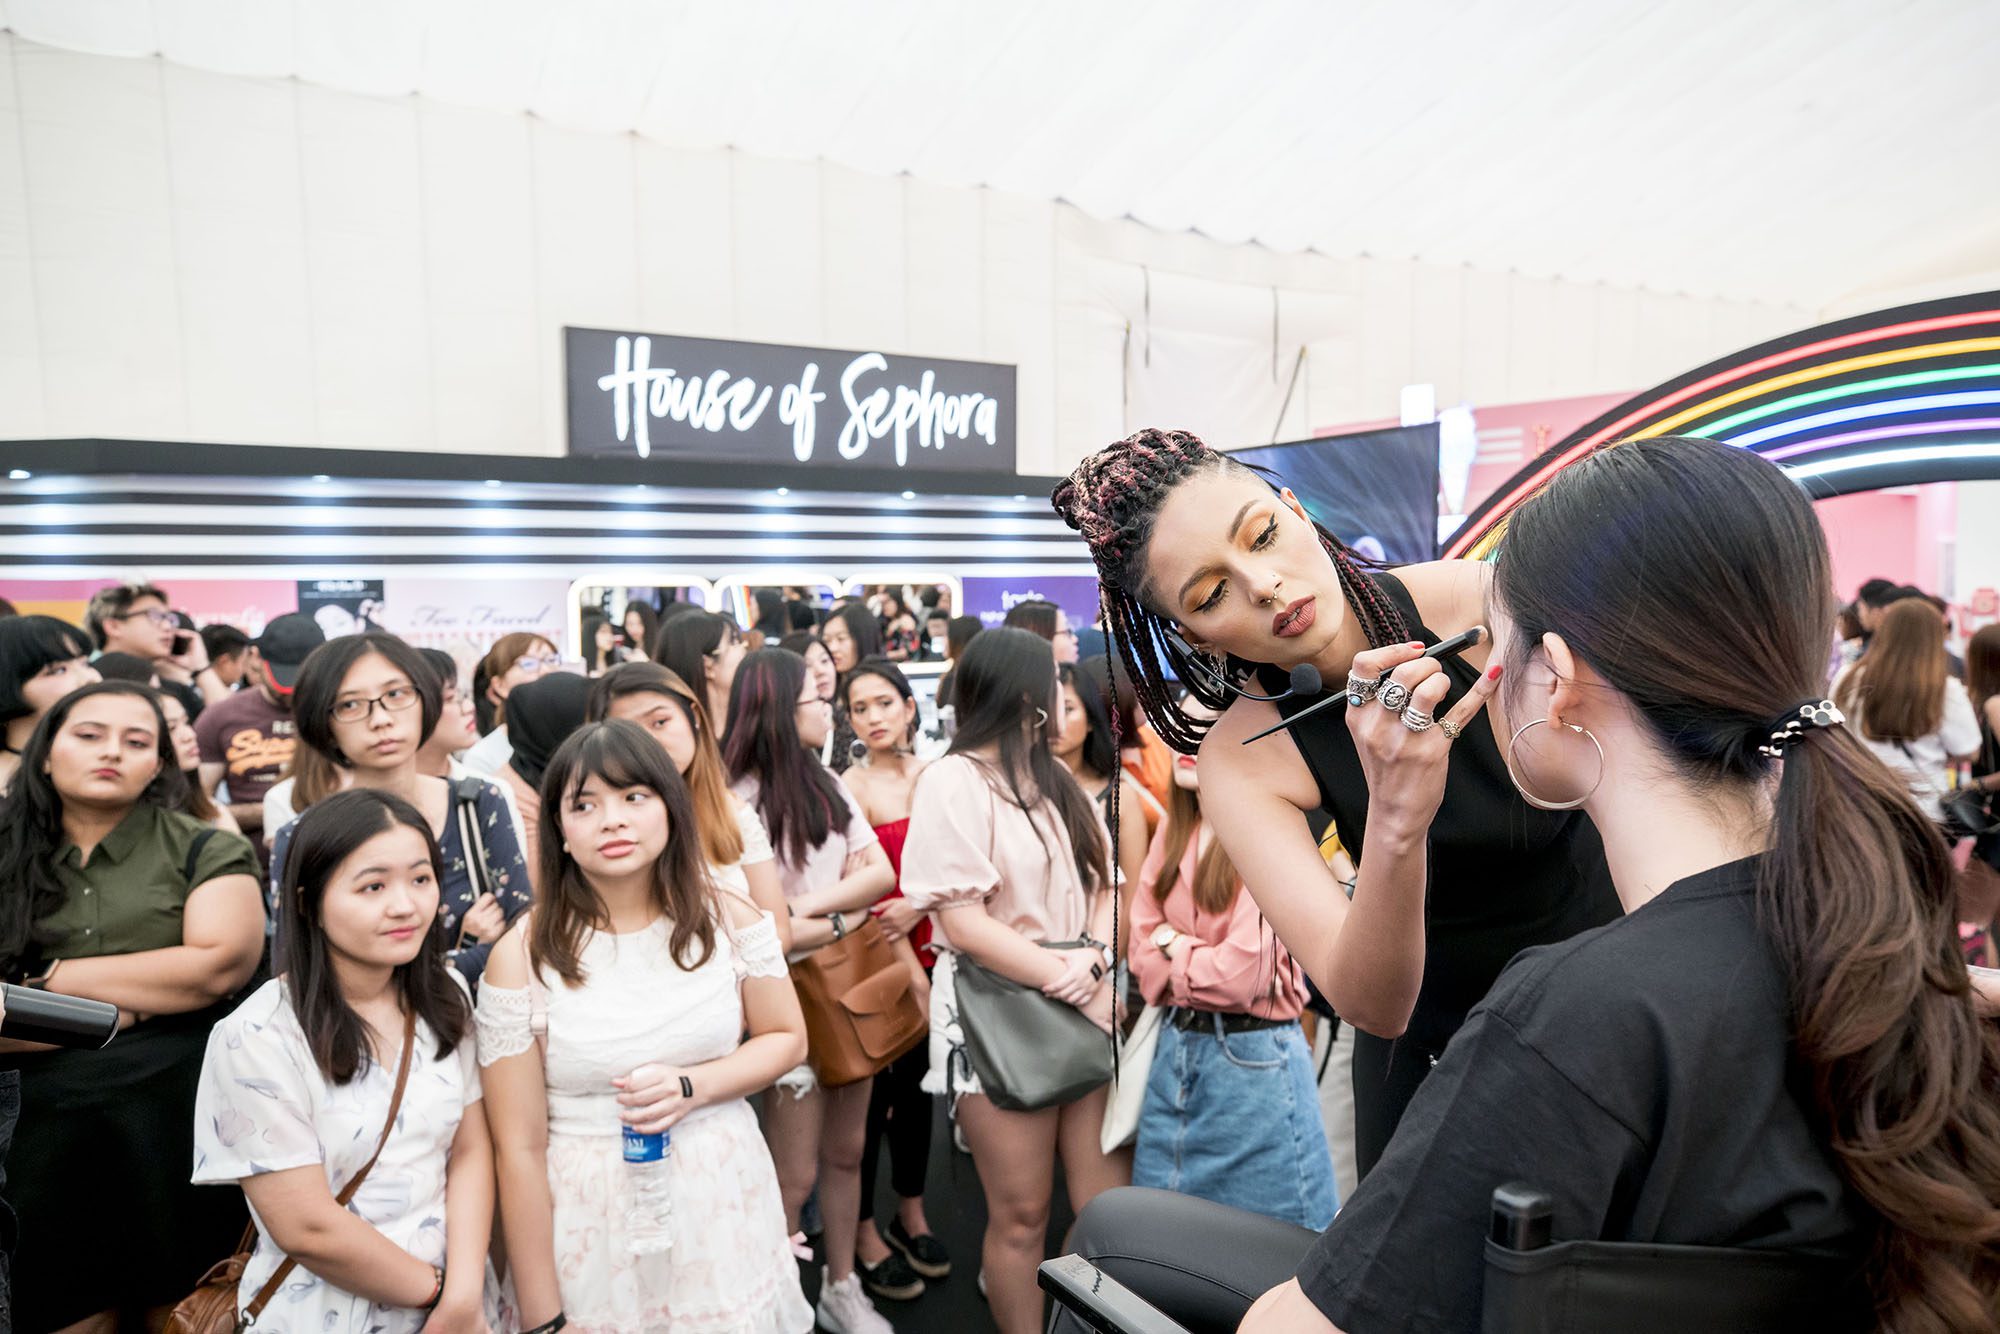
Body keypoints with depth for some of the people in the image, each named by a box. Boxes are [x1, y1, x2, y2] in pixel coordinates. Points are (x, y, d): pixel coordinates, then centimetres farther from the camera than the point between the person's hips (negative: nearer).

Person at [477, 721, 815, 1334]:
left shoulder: (729, 918, -6)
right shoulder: (522, 957, -12)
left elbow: (787, 1039, 4)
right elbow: (519, 1150, -9)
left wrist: (691, 1088, -14)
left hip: (724, 1203, 2)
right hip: (594, 1222, -2)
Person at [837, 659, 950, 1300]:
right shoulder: (846, 787, -11)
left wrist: (921, 903, -15)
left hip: (928, 949, 4)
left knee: (917, 1081, 18)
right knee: (870, 1090, 7)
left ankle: (911, 1212, 38)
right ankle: (863, 1232, 27)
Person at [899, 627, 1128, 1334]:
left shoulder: (1058, 781, 13)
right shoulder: (955, 780, -9)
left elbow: (1104, 886, 10)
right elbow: (963, 924, -15)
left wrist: (1093, 958, -10)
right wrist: (1073, 986, -14)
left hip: (1087, 1007, 6)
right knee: (1022, 1216, 4)